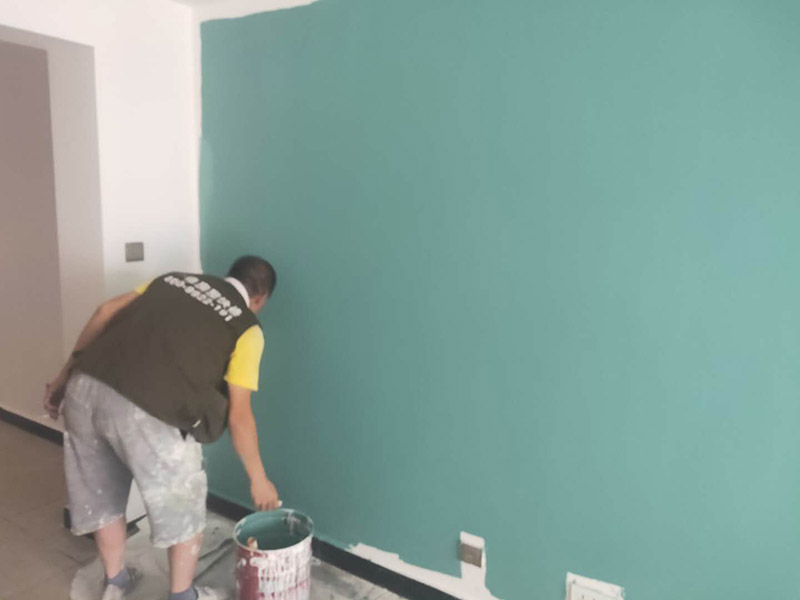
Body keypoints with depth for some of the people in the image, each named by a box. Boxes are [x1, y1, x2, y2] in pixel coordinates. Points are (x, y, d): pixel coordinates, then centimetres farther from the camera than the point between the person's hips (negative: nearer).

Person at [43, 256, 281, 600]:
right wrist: (258, 479, 14)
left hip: (86, 387, 7)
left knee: (101, 494, 28)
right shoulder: (247, 328, 6)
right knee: (184, 504, 19)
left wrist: (64, 377, 20)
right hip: (146, 412, -6)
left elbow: (106, 312, 14)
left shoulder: (174, 279, 22)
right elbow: (238, 415, 3)